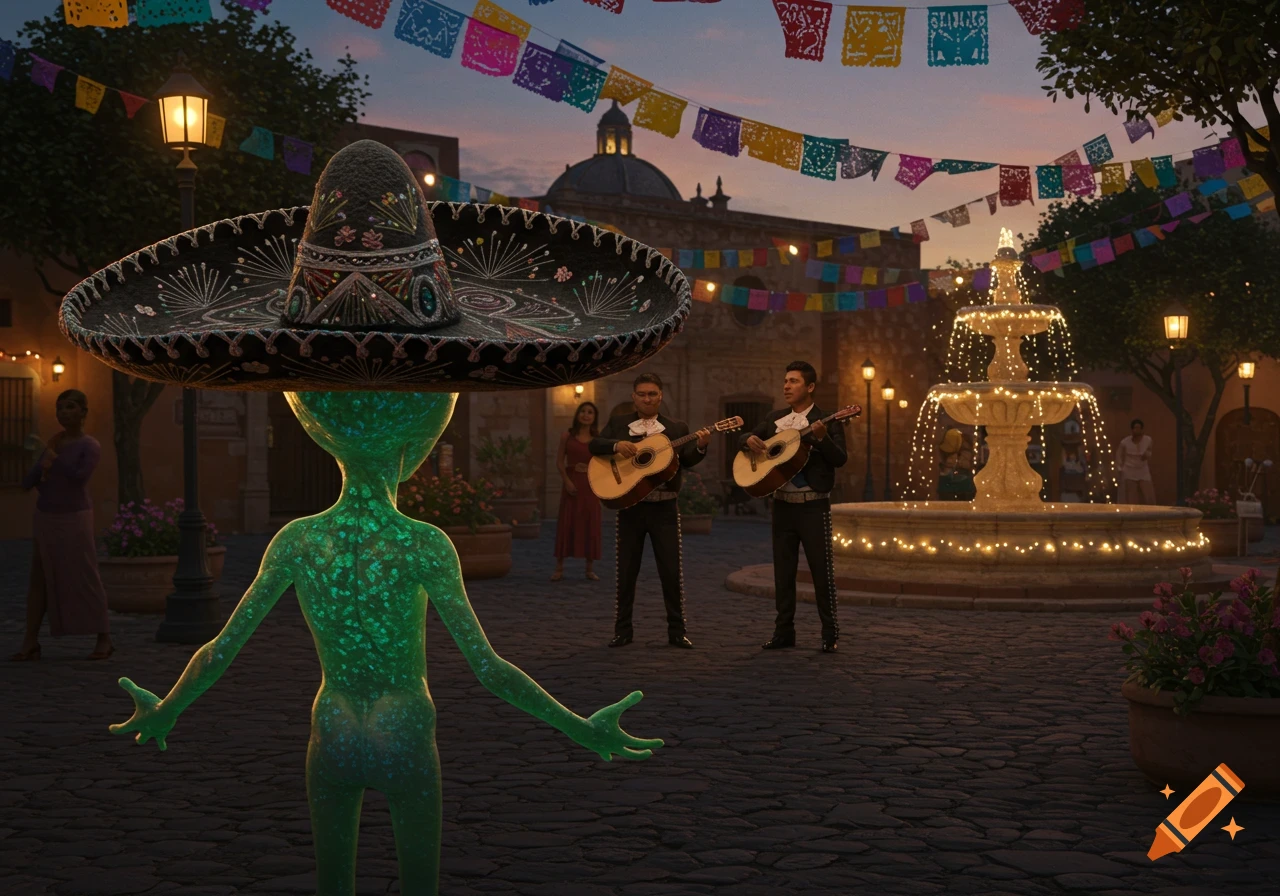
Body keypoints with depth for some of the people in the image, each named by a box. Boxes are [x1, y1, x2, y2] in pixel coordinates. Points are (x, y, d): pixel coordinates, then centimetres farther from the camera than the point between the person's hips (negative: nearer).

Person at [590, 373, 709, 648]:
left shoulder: (677, 428, 6)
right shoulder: (618, 424, 8)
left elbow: (687, 460, -5)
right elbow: (594, 445, -4)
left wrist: (700, 446, -27)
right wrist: (617, 444, -23)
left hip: (664, 507, 0)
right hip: (629, 506, 1)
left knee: (672, 571, 0)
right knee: (626, 571, 6)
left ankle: (676, 631, 8)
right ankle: (623, 630, 15)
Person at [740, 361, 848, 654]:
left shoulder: (827, 422, -4)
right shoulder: (774, 420, 11)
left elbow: (840, 459, -14)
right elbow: (744, 440, 14)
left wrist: (822, 438, -31)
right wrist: (750, 440, -9)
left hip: (814, 505, -5)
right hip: (782, 504, 5)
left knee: (822, 569, -2)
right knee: (783, 570, 8)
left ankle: (830, 634, 5)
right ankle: (784, 631, 15)